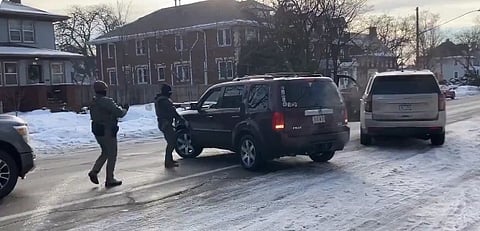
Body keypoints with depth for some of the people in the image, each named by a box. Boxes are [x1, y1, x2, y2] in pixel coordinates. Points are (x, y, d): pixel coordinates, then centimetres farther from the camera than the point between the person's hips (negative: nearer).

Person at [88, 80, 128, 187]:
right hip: (107, 131, -8)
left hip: (97, 130, 9)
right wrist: (125, 109, 0)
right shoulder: (106, 101, -19)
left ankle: (94, 171, 10)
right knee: (112, 155, 3)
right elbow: (119, 113, -22)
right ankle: (110, 180, 7)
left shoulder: (93, 102, 9)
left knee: (105, 153, 22)